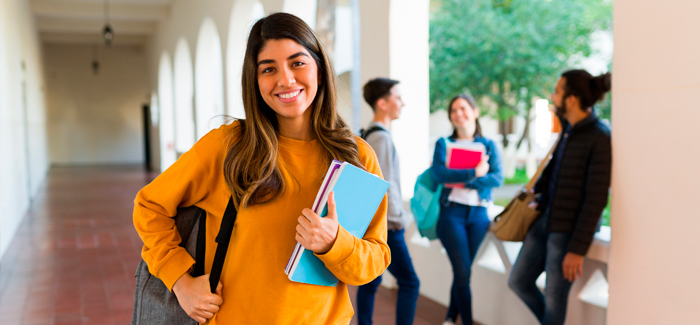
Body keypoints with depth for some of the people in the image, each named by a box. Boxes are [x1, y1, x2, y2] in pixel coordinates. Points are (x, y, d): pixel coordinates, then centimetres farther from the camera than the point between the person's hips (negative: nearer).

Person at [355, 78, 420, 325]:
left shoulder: (370, 135, 14)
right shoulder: (381, 137, -15)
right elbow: (384, 184, -20)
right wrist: (396, 219, -13)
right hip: (386, 226, -10)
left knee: (371, 281, 12)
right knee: (409, 282, -5)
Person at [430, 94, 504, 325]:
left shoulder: (488, 145, 10)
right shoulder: (444, 144, 7)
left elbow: (498, 178, -6)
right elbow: (438, 174, -12)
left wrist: (462, 181, -15)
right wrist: (475, 173, -16)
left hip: (478, 214, 2)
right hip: (452, 212, -2)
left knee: (462, 271, 9)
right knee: (463, 272, -7)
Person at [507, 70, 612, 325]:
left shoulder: (599, 139, -18)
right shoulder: (568, 130, 6)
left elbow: (595, 199, -19)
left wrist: (577, 249, -19)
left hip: (568, 231, -8)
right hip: (544, 221, 8)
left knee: (554, 299, 5)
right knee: (518, 281, 15)